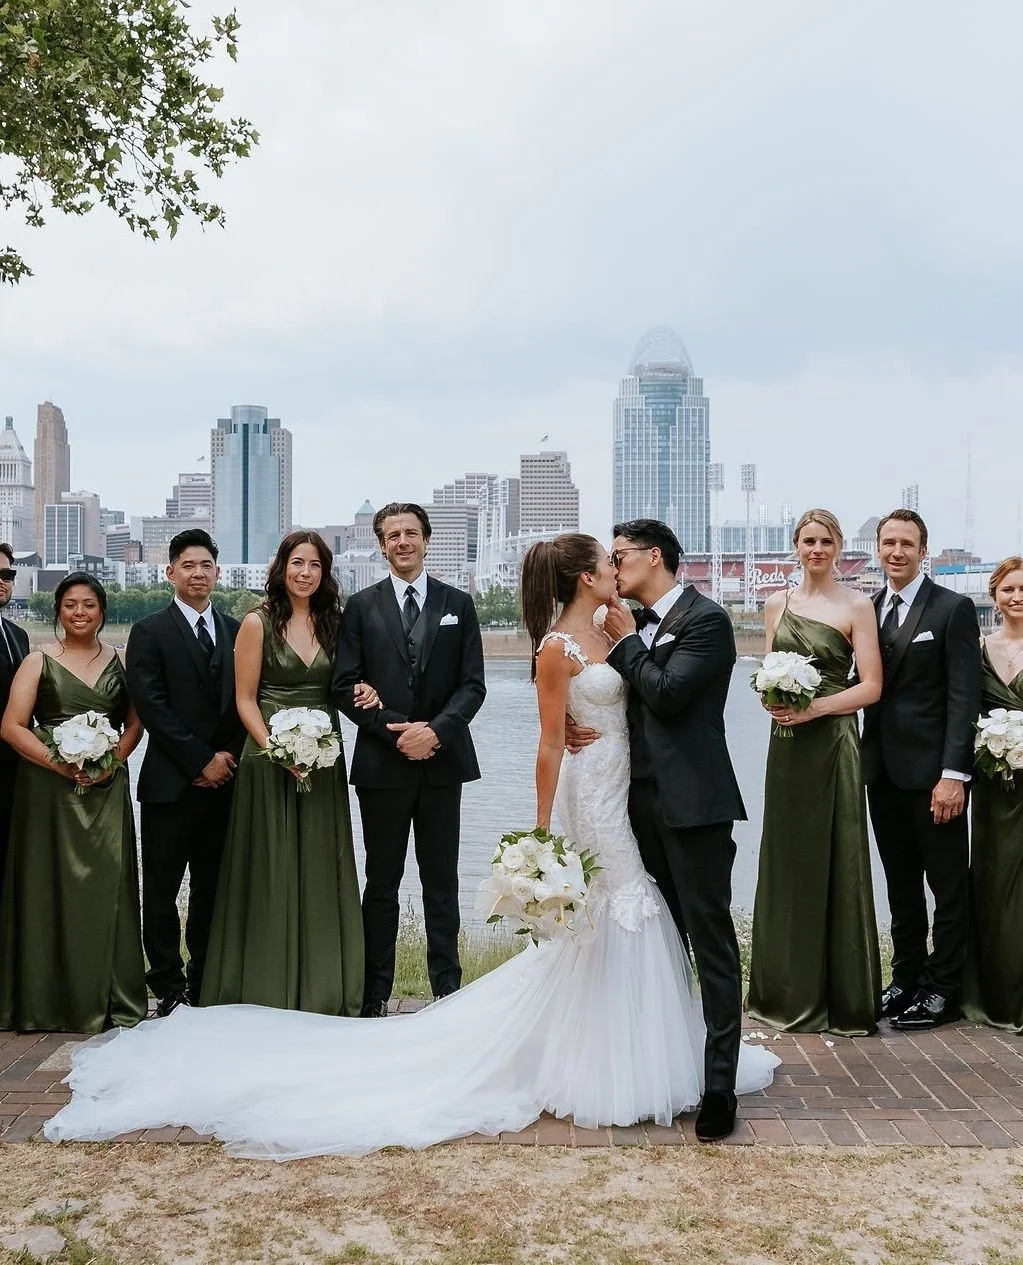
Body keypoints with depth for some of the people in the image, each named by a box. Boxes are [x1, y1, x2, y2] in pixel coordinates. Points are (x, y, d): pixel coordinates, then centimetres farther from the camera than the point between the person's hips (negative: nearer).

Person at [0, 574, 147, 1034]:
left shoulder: (119, 662, 10)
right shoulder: (39, 661, 4)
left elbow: (134, 724, 10)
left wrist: (112, 761, -9)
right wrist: (63, 765, -15)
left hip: (107, 790, 2)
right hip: (49, 789, -2)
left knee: (107, 886, 1)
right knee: (50, 887, 0)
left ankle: (109, 998, 11)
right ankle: (51, 1001, 11)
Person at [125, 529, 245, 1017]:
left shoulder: (236, 631, 12)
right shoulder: (149, 632, -1)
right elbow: (152, 707, -9)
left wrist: (229, 755, -4)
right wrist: (201, 760, -11)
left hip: (223, 780, 4)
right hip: (170, 783, -4)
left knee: (212, 887, 10)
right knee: (162, 890, 2)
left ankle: (205, 983, 21)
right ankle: (169, 989, 11)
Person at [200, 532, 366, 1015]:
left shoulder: (332, 622, 10)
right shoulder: (258, 623, -3)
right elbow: (245, 699, -5)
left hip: (322, 761, 4)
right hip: (269, 758, -4)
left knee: (320, 872, 7)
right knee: (270, 873, 1)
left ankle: (320, 991, 18)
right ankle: (267, 990, 12)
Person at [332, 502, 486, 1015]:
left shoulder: (458, 604, 7)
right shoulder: (362, 606, 4)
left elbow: (472, 684, 1)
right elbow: (345, 686, -2)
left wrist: (436, 729, -15)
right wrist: (397, 730, -13)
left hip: (442, 762, 1)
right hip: (383, 762, -1)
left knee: (441, 882, 8)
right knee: (382, 883, 7)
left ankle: (447, 987, 16)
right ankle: (376, 993, 16)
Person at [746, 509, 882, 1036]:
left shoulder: (856, 606, -2)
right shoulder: (776, 604, 12)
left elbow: (871, 686, -6)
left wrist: (815, 707, -17)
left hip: (833, 743, -4)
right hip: (787, 745, 5)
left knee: (836, 863, 0)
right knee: (787, 860, 9)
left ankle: (844, 997, 13)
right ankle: (791, 992, 21)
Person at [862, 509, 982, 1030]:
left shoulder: (953, 609, -6)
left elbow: (964, 697, -11)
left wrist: (953, 774, -17)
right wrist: (863, 760, -1)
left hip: (933, 770, -5)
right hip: (882, 769, 5)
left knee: (948, 885, 7)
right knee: (900, 884, 14)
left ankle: (942, 989, 17)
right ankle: (906, 978, 25)